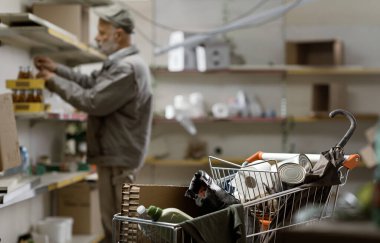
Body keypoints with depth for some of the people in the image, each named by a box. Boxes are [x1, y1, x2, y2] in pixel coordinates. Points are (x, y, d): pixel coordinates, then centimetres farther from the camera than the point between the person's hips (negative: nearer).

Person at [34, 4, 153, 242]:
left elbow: (92, 101, -22)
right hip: (115, 156, 11)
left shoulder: (128, 68, -22)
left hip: (118, 159, -11)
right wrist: (56, 68, 9)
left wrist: (55, 81, -12)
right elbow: (90, 83, 17)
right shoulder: (121, 64, 15)